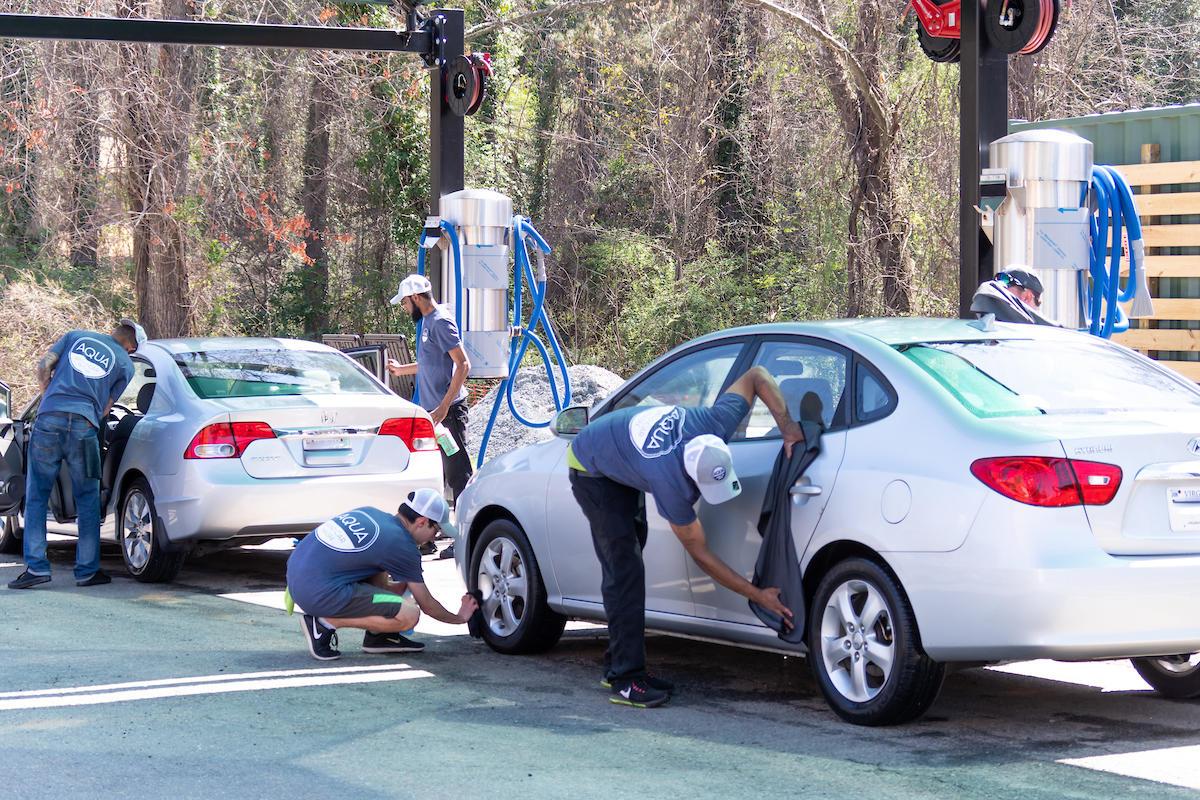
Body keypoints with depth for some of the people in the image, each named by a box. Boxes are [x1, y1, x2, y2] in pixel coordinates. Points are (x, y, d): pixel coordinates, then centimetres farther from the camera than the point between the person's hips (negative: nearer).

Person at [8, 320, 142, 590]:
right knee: (87, 501, 10)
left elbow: (43, 367, 12)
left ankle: (36, 566, 0)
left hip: (49, 418, 1)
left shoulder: (76, 336, 20)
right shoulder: (125, 364, 15)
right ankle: (87, 570, 10)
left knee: (36, 497, 7)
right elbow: (105, 408, 12)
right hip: (84, 426, -1)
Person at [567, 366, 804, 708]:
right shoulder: (671, 483, -41)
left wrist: (786, 425, -25)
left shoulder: (715, 424, -29)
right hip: (591, 471, -8)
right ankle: (625, 680, -15)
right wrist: (758, 596, -27)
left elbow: (756, 376, -13)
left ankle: (619, 665, 18)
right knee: (625, 571, -16)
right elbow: (700, 553, -29)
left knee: (626, 568, 11)